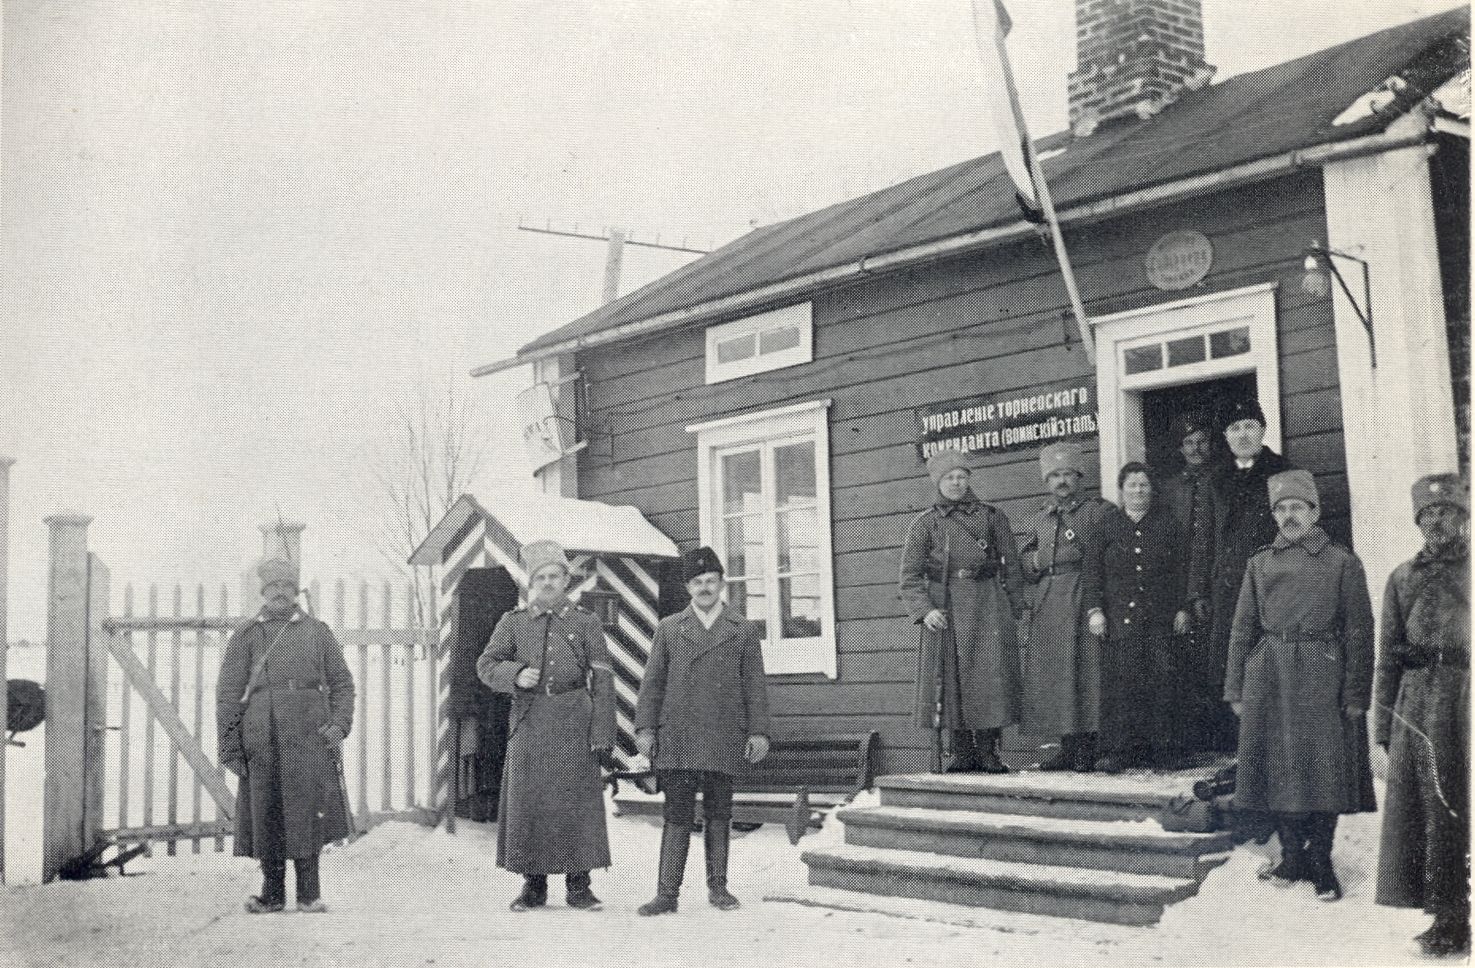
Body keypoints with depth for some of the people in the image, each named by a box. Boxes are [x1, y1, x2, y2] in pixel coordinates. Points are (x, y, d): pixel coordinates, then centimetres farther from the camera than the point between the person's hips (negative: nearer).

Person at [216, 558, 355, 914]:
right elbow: (228, 694, 8)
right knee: (265, 815, 3)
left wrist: (340, 724, -3)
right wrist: (228, 746, 0)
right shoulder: (245, 637, 11)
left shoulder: (317, 632, 13)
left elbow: (342, 683, 12)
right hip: (262, 741, 0)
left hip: (310, 738, 0)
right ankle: (272, 892, 15)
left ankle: (309, 893, 4)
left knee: (308, 812, -4)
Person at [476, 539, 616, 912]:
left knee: (578, 801, -2)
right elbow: (486, 664, 8)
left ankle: (578, 886, 7)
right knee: (526, 801, 2)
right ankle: (533, 885, 13)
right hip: (529, 723, 1)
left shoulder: (586, 623, 5)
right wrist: (515, 675, -14)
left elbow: (602, 681, 1)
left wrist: (603, 734, -6)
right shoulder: (513, 622, 9)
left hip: (574, 722, -1)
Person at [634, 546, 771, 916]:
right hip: (677, 738, 0)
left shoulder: (743, 630, 8)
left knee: (719, 813, 8)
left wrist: (758, 732, -1)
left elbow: (754, 684, 6)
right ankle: (667, 893, 0)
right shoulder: (669, 628, 10)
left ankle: (717, 886, 19)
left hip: (723, 739, 0)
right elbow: (652, 681, 8)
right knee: (677, 813, -2)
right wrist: (645, 727, 0)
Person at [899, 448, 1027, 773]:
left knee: (990, 674, -6)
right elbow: (910, 575, 3)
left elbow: (1012, 567, 12)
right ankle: (962, 753, 6)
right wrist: (924, 610, -10)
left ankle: (988, 752, 3)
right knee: (951, 678, -2)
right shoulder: (924, 524, 7)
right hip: (944, 609, 0)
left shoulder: (992, 517, 10)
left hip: (987, 604, 0)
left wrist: (1015, 610, 6)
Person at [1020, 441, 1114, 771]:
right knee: (1052, 675, 3)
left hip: (1084, 600, -5)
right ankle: (1068, 749, 10)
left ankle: (1088, 748, -3)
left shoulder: (1099, 511, 4)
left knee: (1084, 669, -9)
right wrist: (1038, 560, 0)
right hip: (1047, 607, 5)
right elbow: (1025, 566, 20)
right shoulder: (1040, 519, 19)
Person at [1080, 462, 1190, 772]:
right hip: (1119, 616, -1)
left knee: (1162, 681, -3)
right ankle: (1117, 751, -1)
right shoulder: (1107, 524, 7)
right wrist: (1094, 609, -5)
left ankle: (1165, 748, 6)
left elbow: (1179, 569, 10)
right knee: (1118, 682, -5)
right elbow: (1091, 570, 3)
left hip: (1160, 617, 1)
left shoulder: (1167, 523, 11)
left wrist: (1181, 607, 3)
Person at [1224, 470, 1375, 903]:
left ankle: (1321, 863, 10)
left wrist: (1356, 694, -6)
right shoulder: (1260, 563, 11)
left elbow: (1359, 631, 0)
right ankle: (1293, 856, 19)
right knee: (1277, 767, 6)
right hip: (1268, 676, 3)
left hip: (1322, 676, -3)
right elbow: (1242, 629, 11)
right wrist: (1235, 689, 6)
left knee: (1324, 768, -2)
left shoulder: (1342, 562, 2)